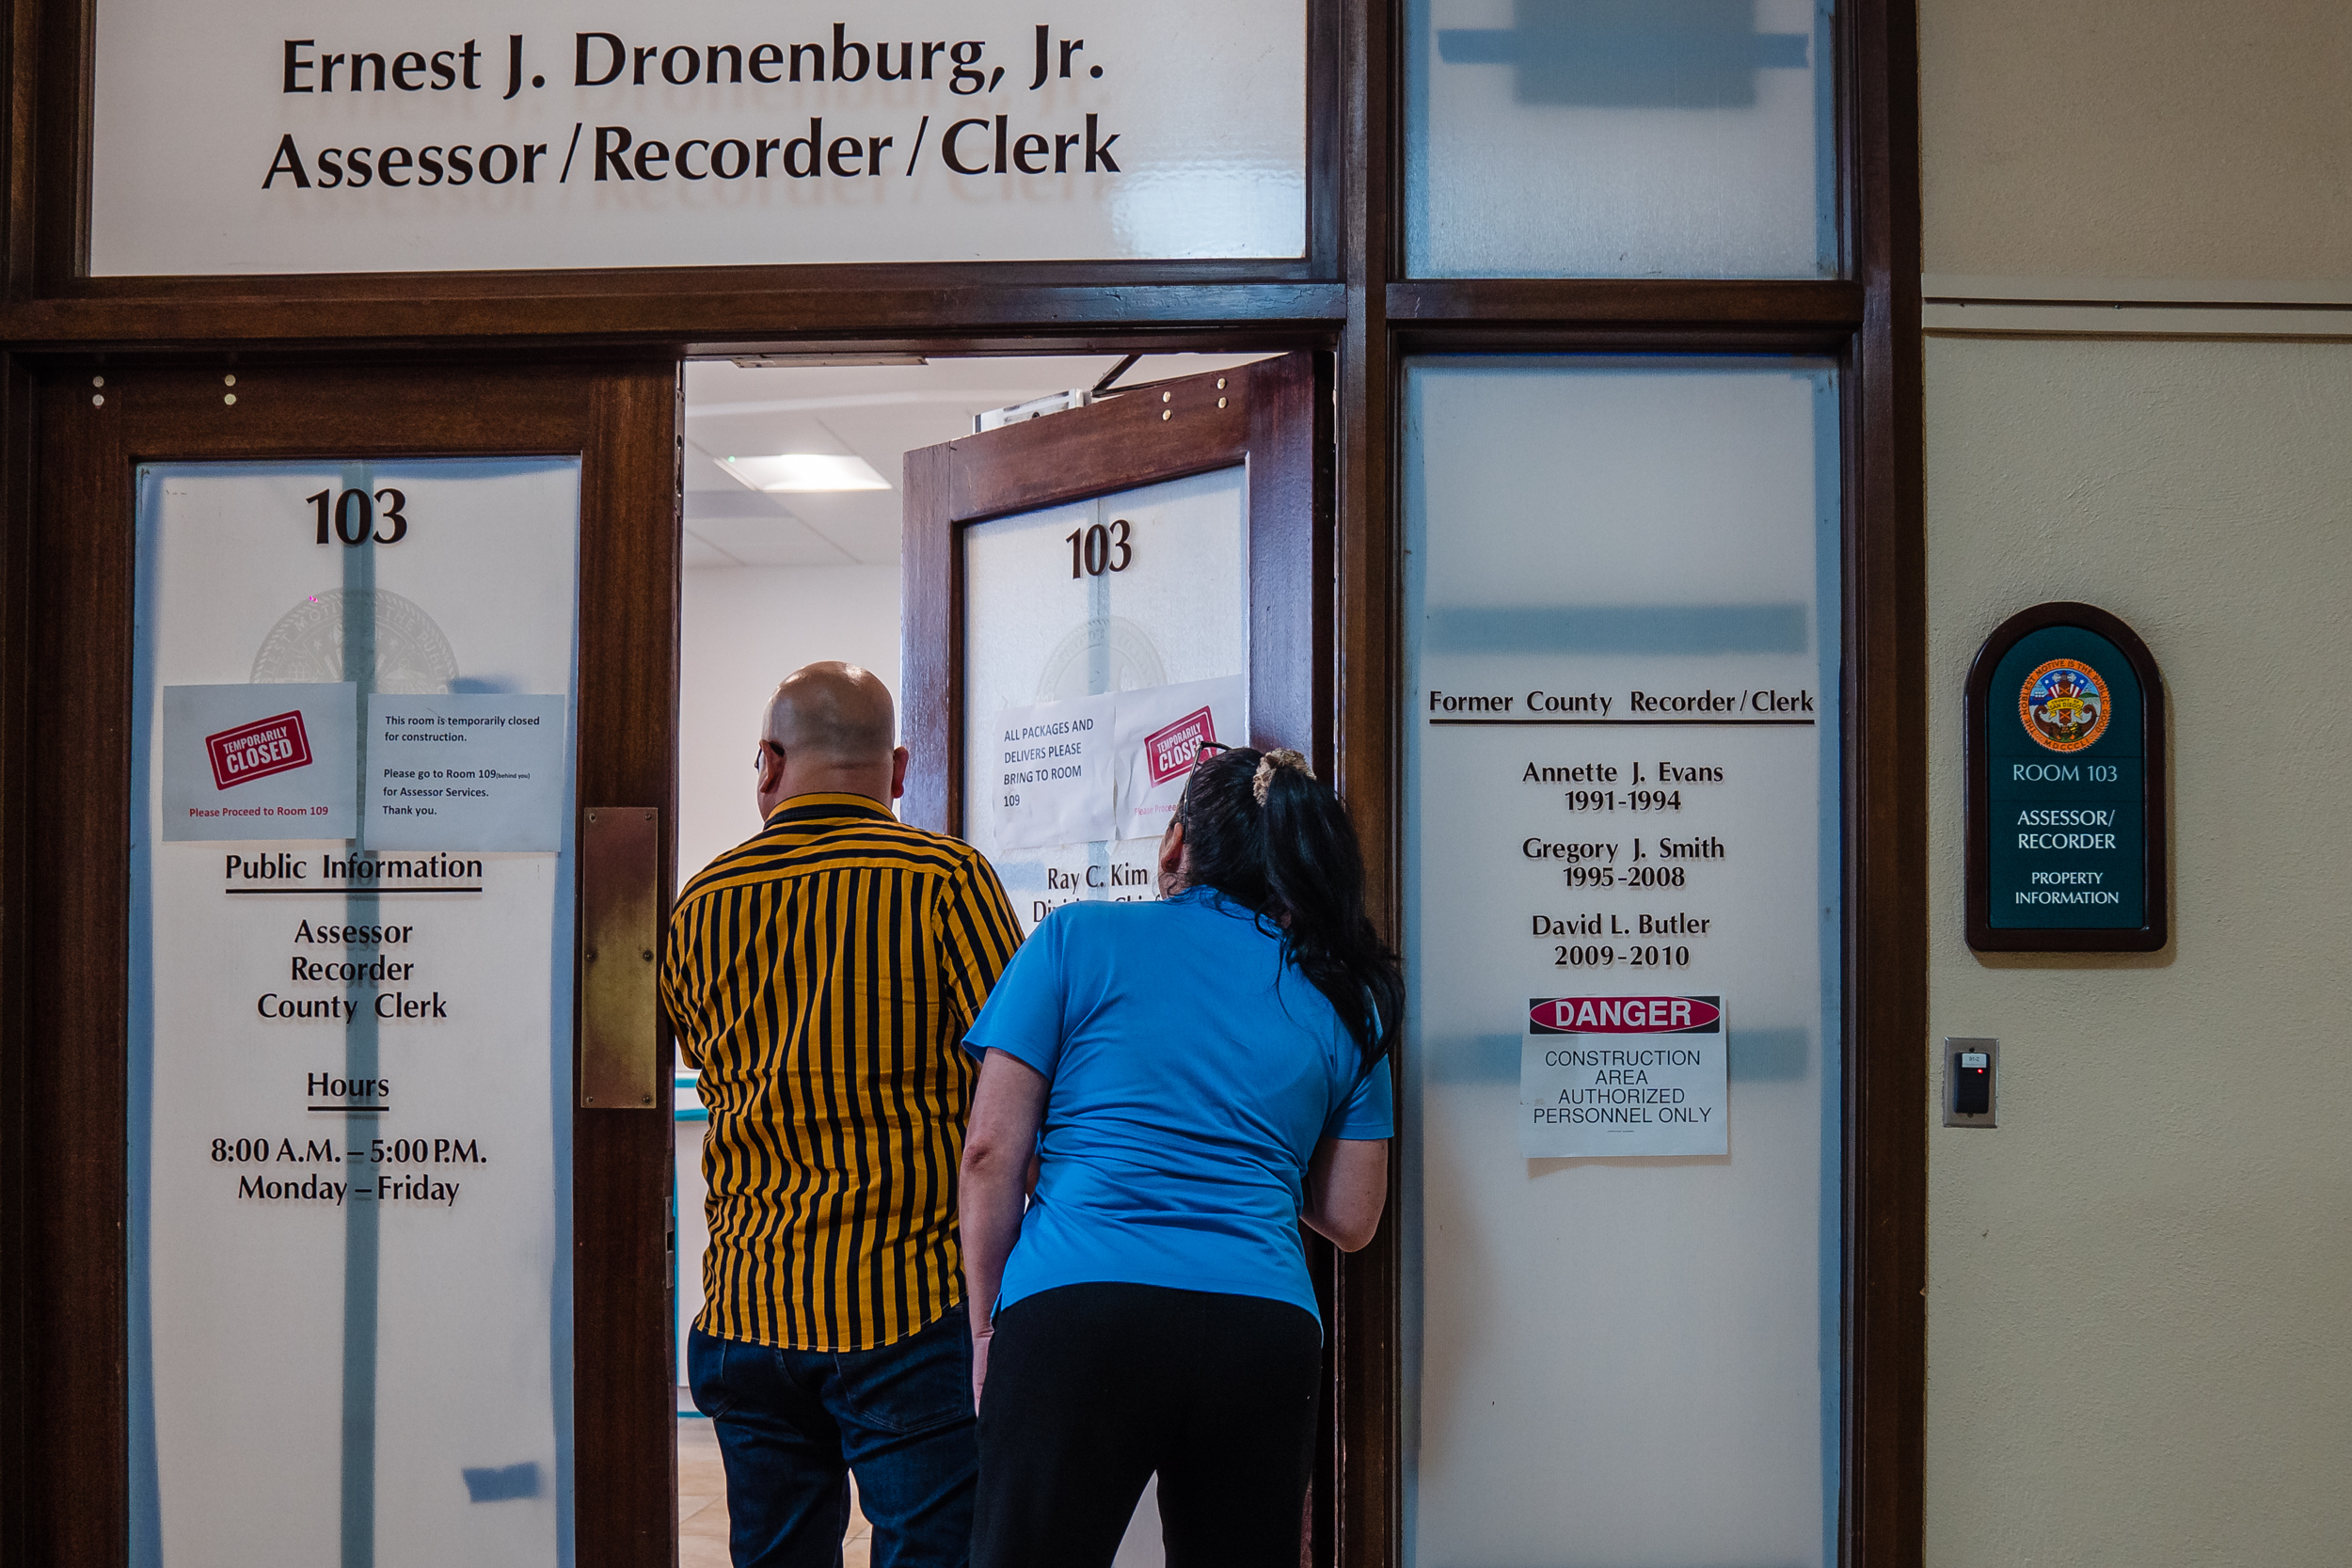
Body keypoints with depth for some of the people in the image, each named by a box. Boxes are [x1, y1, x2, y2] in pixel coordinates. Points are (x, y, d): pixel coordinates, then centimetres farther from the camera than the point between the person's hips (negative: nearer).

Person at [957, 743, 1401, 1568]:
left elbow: (991, 1153, 3)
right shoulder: (1341, 996, 15)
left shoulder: (1077, 938, 8)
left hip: (1076, 1312, -3)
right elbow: (1350, 1220, 16)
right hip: (1264, 1330, 3)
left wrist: (988, 1330, 10)